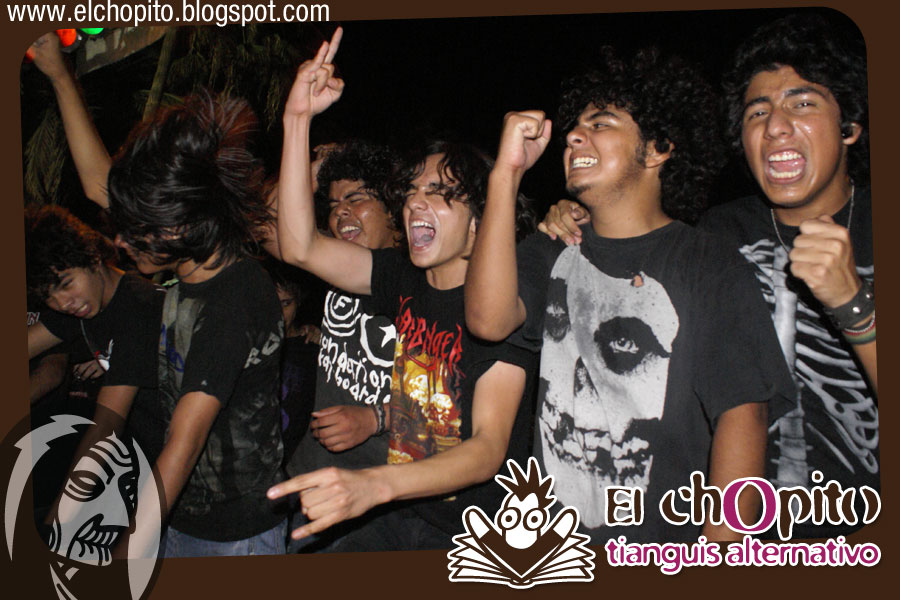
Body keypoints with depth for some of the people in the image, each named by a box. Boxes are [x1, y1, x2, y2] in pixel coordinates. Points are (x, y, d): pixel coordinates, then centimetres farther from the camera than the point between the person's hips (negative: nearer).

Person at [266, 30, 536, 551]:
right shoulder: (405, 279, 1)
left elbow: (490, 449, -25)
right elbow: (301, 247, -8)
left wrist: (374, 484, -41)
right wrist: (299, 118, -13)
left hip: (479, 533, -4)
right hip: (405, 518, 5)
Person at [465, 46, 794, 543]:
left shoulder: (711, 266, 0)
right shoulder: (549, 254, 11)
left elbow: (740, 414, -7)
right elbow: (488, 320, -9)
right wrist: (506, 174, -7)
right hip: (548, 534, 3)